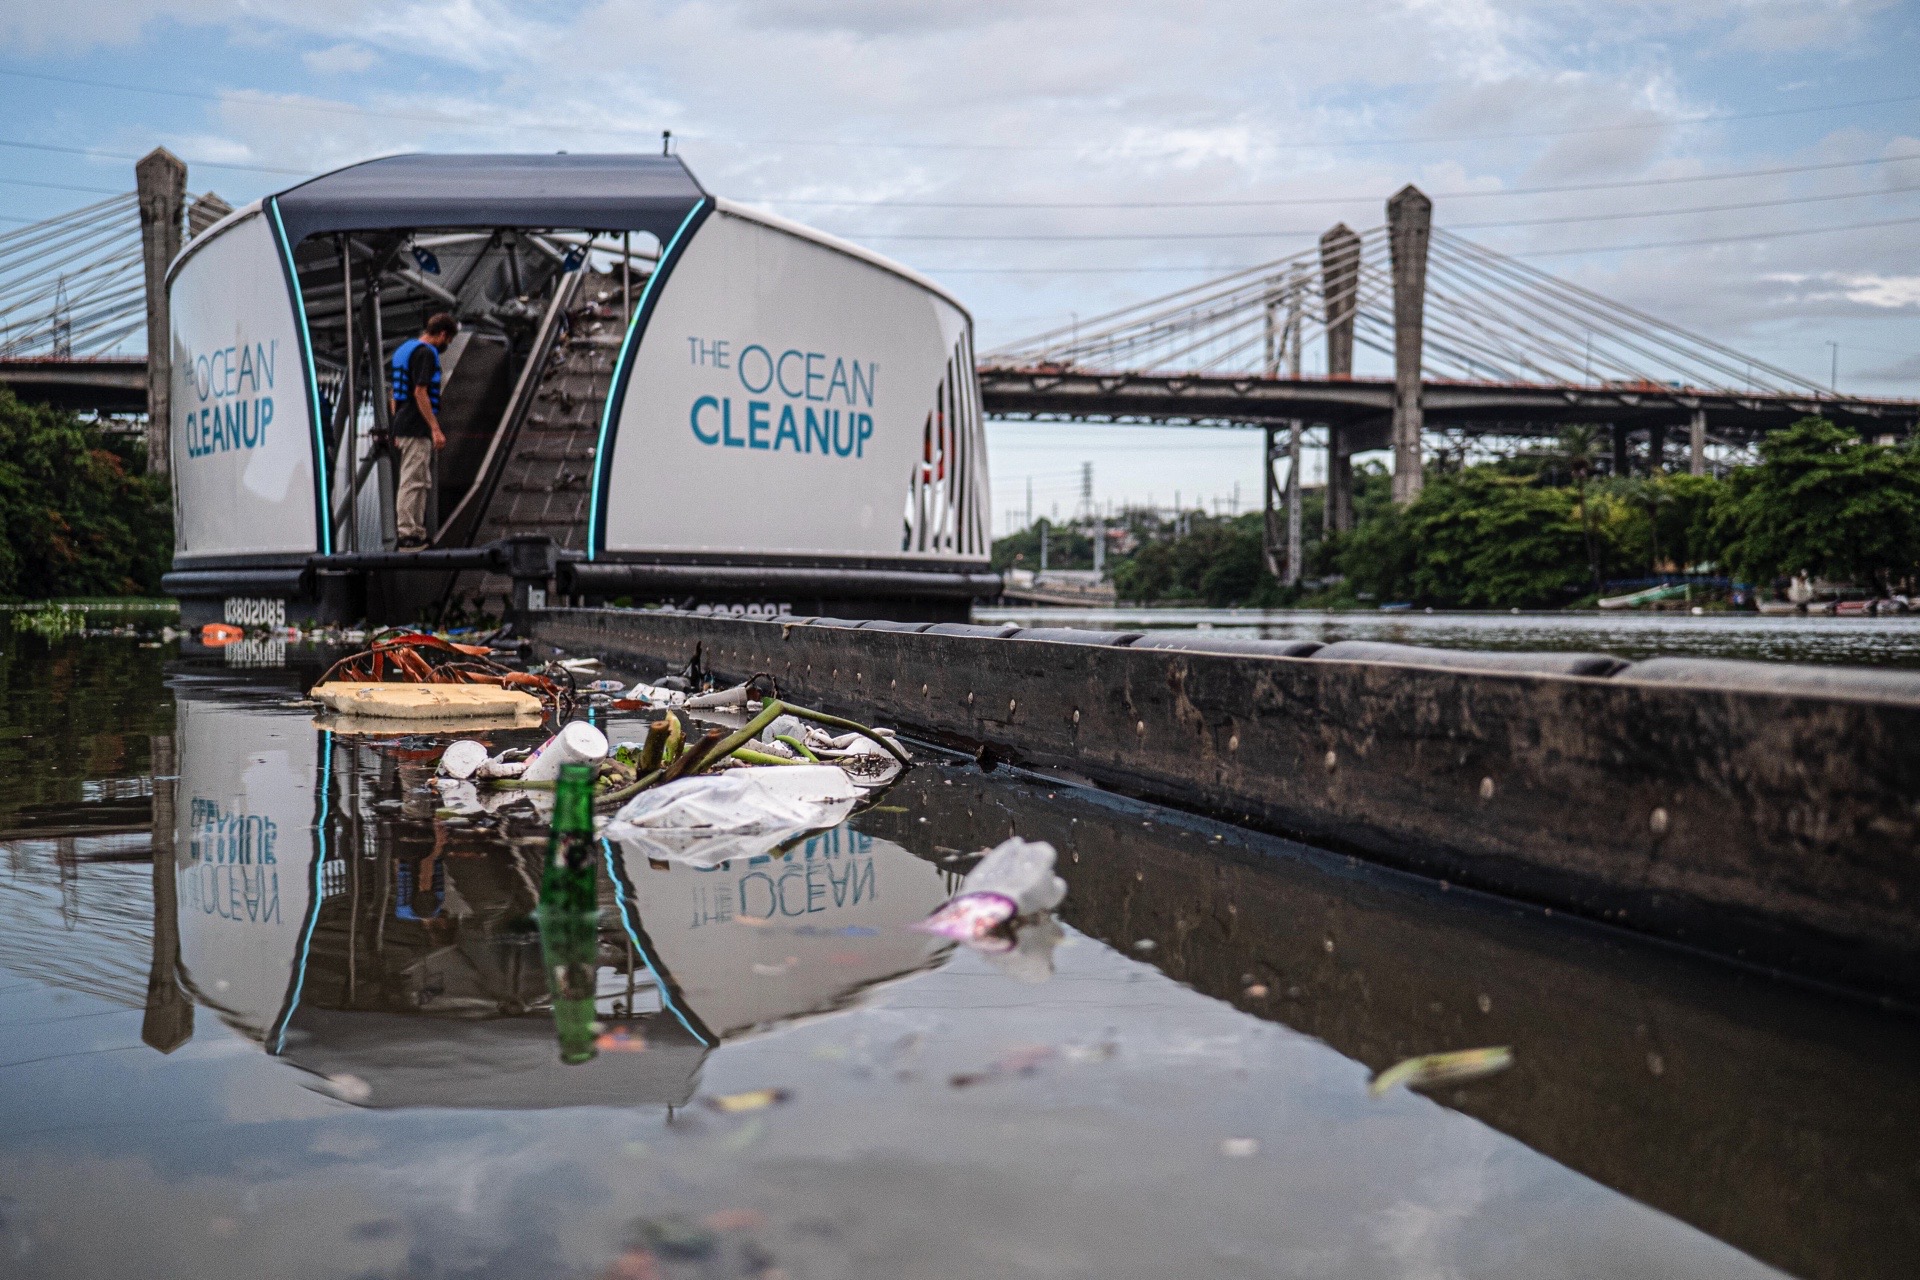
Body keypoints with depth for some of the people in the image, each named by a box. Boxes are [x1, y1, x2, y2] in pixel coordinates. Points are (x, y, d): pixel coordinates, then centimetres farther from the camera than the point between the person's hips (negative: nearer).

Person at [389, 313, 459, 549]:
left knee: (421, 481, 16)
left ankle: (417, 533, 19)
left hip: (403, 426, 10)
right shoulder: (425, 353, -13)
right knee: (413, 481, -7)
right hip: (417, 430, -10)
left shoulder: (404, 349, 17)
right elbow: (420, 393, -21)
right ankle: (407, 535, -6)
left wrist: (396, 429, 23)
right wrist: (435, 429, -20)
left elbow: (395, 392, 20)